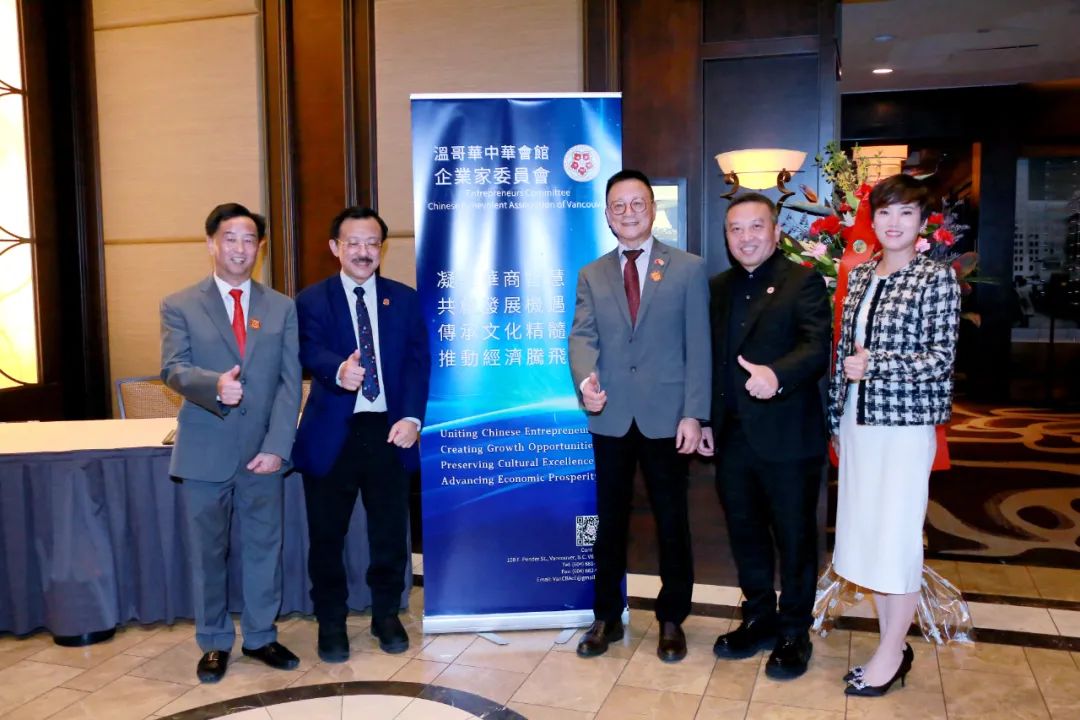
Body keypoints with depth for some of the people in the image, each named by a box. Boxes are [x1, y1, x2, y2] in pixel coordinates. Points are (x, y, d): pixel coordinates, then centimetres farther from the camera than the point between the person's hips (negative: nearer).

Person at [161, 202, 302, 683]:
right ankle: (214, 643, 26)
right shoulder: (180, 306, 2)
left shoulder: (281, 307, 6)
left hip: (263, 453, 2)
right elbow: (173, 369, -11)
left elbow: (290, 382, 0)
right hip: (204, 453, -1)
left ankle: (261, 637, 27)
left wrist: (277, 446, -10)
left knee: (264, 548, 11)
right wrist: (215, 384, -33)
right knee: (208, 552, 10)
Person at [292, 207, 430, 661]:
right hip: (332, 434, -1)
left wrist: (412, 418, -12)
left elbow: (418, 361, 1)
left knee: (390, 533, 11)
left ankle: (386, 616, 32)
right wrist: (339, 370, -39)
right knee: (326, 536, 8)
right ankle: (331, 623, 28)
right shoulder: (312, 301, 1)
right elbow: (311, 354, -16)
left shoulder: (404, 299, 8)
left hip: (389, 431, 2)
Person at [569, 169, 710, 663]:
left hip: (666, 418, -2)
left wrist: (694, 414, -10)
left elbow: (698, 346, -3)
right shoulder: (591, 274, 9)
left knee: (672, 522, 10)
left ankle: (671, 619, 27)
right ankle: (606, 617, 28)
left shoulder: (688, 269, 1)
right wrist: (585, 377, -24)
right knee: (610, 521, 12)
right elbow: (582, 335, -3)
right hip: (610, 418, 2)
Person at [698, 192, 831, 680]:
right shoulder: (718, 288, 12)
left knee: (794, 539, 8)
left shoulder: (803, 283, -6)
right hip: (732, 437, 6)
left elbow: (817, 347, -19)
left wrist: (777, 375, -38)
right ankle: (760, 620, 35)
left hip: (787, 437, -6)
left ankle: (794, 634, 25)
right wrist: (706, 419, 12)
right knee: (745, 533, 17)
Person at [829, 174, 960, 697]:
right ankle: (892, 644, 25)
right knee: (866, 532, 10)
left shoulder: (937, 278, -6)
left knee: (897, 536, 2)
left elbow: (941, 359, -9)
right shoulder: (860, 275, 10)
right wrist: (836, 418, 12)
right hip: (858, 420, 6)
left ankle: (892, 653, 17)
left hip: (905, 422, -5)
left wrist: (874, 364, -16)